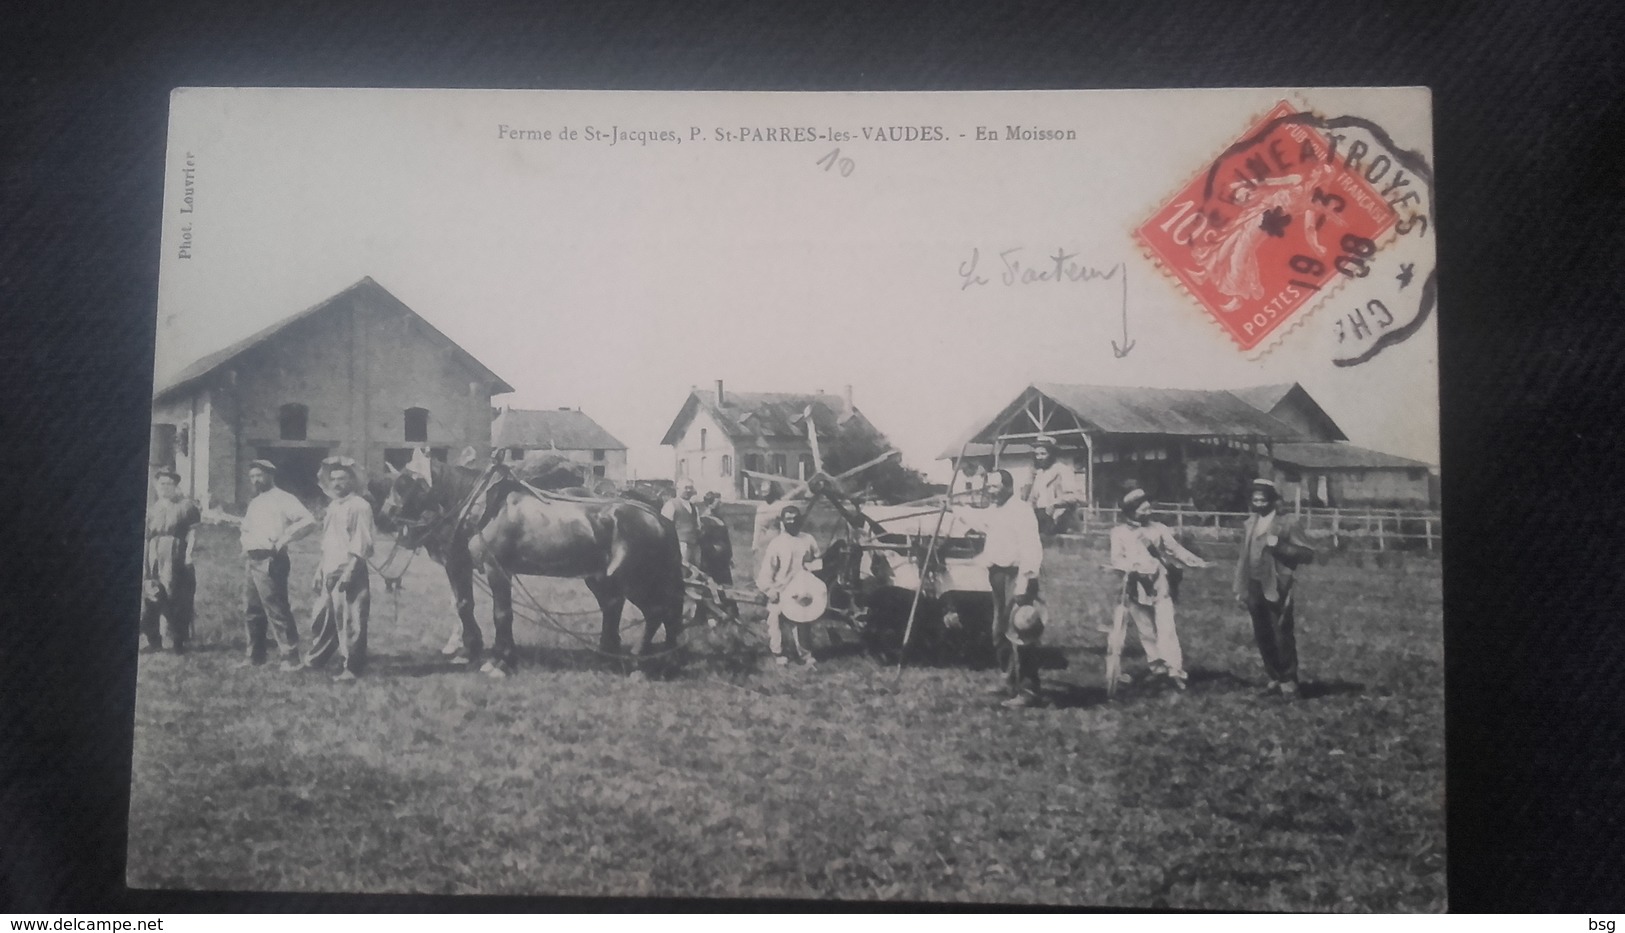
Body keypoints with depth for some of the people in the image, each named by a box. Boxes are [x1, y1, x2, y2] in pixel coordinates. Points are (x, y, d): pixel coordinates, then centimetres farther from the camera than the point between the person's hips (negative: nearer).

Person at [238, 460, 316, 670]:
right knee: (251, 612, 13)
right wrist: (245, 550, 14)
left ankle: (290, 658, -5)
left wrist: (284, 538, -15)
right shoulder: (254, 503, 21)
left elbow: (308, 521, -14)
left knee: (277, 612, -9)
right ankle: (255, 657, 23)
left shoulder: (282, 499, -5)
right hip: (252, 562, 9)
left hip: (270, 562, -9)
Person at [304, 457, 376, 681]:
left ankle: (351, 668, 5)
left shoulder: (360, 506, -8)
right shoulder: (332, 507, 17)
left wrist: (349, 572, -20)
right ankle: (313, 660, 29)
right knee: (322, 618, 15)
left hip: (350, 573, -8)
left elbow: (362, 545, -14)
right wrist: (320, 572, 17)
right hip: (329, 574, 8)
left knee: (349, 622, -4)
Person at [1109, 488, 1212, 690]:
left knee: (1166, 627, -10)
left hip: (1159, 584, 0)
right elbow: (1117, 559, -3)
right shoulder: (1119, 532, 1)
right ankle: (1157, 667, 17)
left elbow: (1176, 549, 6)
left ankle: (1174, 669, -13)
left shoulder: (1158, 528, 4)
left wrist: (1197, 562, -5)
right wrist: (1134, 567, -21)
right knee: (1146, 631, 6)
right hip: (1136, 587, 0)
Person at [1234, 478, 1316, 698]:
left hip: (1276, 590, -6)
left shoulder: (1287, 523, -4)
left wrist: (1279, 545, -20)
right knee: (1263, 638, 10)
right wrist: (1240, 588, 11)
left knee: (1282, 637, -4)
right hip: (1255, 589, 6)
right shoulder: (1251, 522, 14)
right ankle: (1275, 679, 21)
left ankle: (1288, 682, 7)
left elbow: (1308, 554, -9)